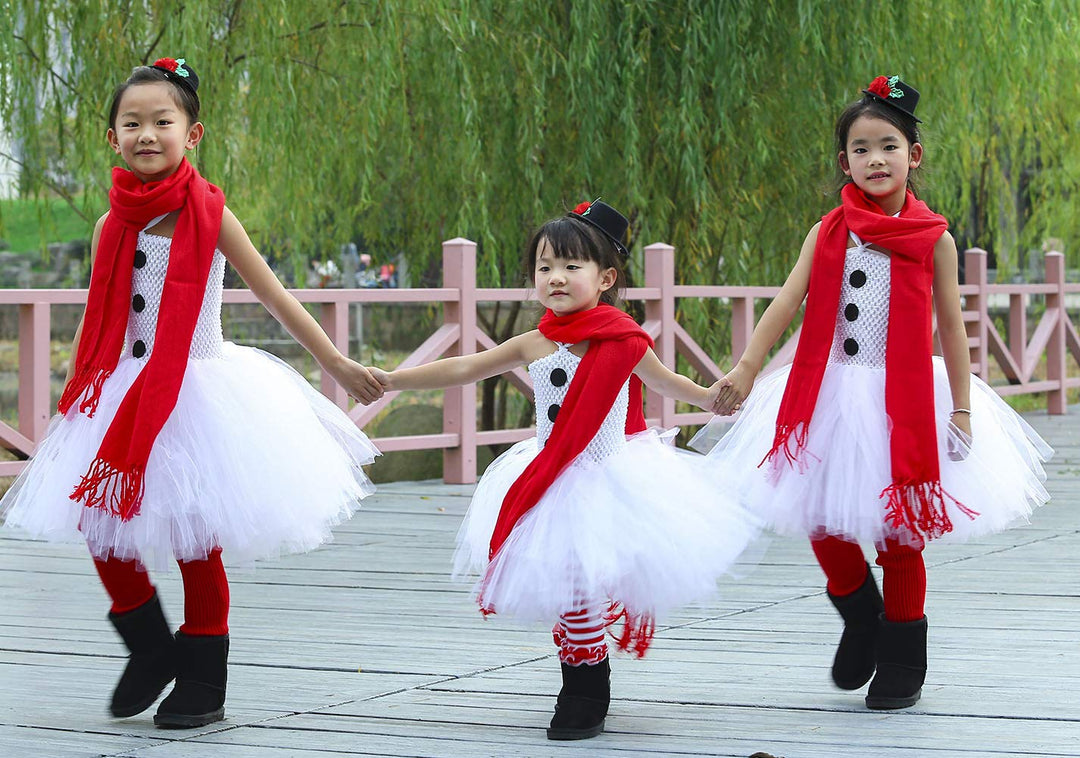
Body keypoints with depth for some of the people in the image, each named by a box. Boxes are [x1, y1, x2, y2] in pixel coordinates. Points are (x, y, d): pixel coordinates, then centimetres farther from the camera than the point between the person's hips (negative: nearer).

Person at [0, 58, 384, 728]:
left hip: (199, 391, -4)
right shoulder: (113, 226, 3)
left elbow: (275, 297, -4)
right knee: (102, 528, 1)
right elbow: (97, 322, 12)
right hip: (125, 396, 4)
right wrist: (73, 395, 12)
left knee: (196, 546, 1)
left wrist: (337, 363, -2)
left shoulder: (209, 214, -8)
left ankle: (203, 685, 15)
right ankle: (151, 649, 24)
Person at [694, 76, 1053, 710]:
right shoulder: (829, 233, 3)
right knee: (823, 524, 2)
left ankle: (902, 659, 19)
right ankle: (861, 620, 30)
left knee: (900, 537, 3)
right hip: (834, 397, 2)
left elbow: (952, 327, 0)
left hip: (905, 398, -2)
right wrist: (746, 368, -17)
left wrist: (961, 410, -3)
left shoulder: (933, 239, -1)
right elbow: (786, 304, -4)